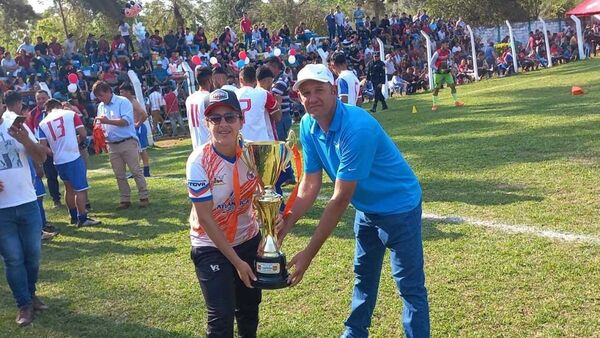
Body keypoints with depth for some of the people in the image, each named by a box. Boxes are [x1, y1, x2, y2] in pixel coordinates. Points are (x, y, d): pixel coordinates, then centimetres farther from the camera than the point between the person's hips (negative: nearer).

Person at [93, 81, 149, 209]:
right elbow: (101, 125, 17)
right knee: (119, 175, 8)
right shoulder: (101, 107, 12)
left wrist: (108, 121, -25)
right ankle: (125, 200, 15)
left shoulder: (123, 102, -8)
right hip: (112, 145, 6)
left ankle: (144, 197, 4)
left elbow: (126, 121, -18)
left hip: (128, 142, -6)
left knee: (136, 171, -2)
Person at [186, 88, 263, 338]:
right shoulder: (199, 161, -23)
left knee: (250, 309, 18)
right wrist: (236, 261, -16)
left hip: (249, 240, 4)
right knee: (222, 317, -6)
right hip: (211, 246, -4)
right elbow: (205, 219, -19)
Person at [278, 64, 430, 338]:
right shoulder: (308, 126, -10)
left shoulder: (357, 128, -34)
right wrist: (285, 224, -21)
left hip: (398, 206, -8)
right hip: (366, 208, 8)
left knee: (410, 286, -3)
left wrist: (308, 254, -31)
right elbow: (310, 185, -7)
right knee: (363, 277, 23)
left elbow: (340, 199, -33)